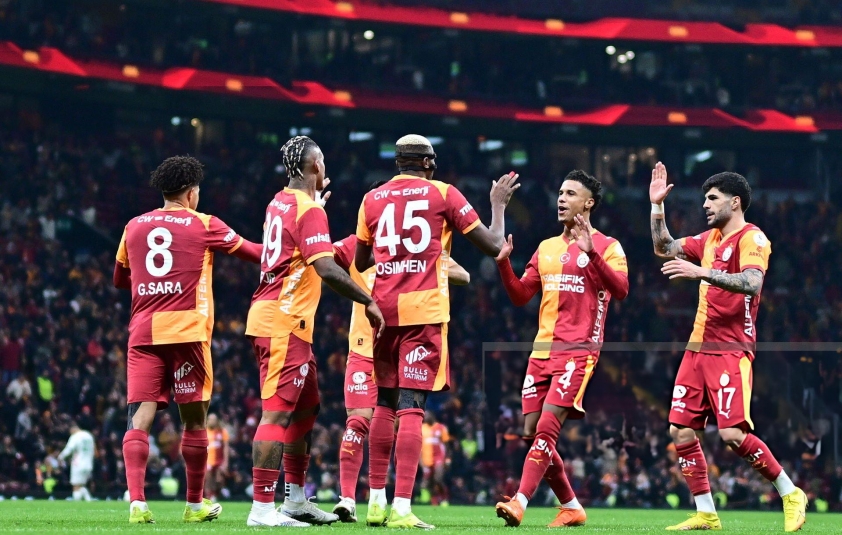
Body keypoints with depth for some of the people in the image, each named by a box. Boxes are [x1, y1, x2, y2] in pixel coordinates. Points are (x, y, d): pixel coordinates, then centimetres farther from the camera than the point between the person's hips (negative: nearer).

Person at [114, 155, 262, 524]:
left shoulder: (135, 226, 14)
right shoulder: (203, 225, 4)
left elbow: (119, 279, 26)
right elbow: (255, 254, 12)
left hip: (143, 332, 3)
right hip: (186, 331, -3)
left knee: (140, 417, -4)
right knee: (194, 419, 8)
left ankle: (136, 502, -17)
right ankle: (195, 504, 15)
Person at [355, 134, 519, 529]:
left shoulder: (373, 200, 10)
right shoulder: (443, 194, 1)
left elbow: (361, 262, 20)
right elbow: (493, 245, 3)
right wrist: (499, 204, 19)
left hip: (385, 307, 4)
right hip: (424, 309, -4)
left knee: (385, 403, 15)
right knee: (411, 407, -7)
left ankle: (377, 500, 16)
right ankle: (401, 508, -14)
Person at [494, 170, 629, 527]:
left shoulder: (606, 247, -1)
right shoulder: (546, 248, 19)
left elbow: (620, 289, -17)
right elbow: (520, 296, 20)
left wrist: (590, 252, -27)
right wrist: (504, 263, 4)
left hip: (578, 351, -7)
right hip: (542, 349, 7)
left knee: (546, 428, -18)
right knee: (532, 433, 4)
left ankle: (519, 504, -24)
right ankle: (572, 508, 16)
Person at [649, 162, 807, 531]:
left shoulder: (751, 238, -8)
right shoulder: (710, 238, 16)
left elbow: (752, 283, -25)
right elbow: (664, 248, 27)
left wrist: (702, 272, -32)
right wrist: (657, 205, 18)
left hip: (731, 351, -8)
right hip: (698, 348, 8)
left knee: (733, 434, -17)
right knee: (681, 431, 1)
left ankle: (791, 496, -1)